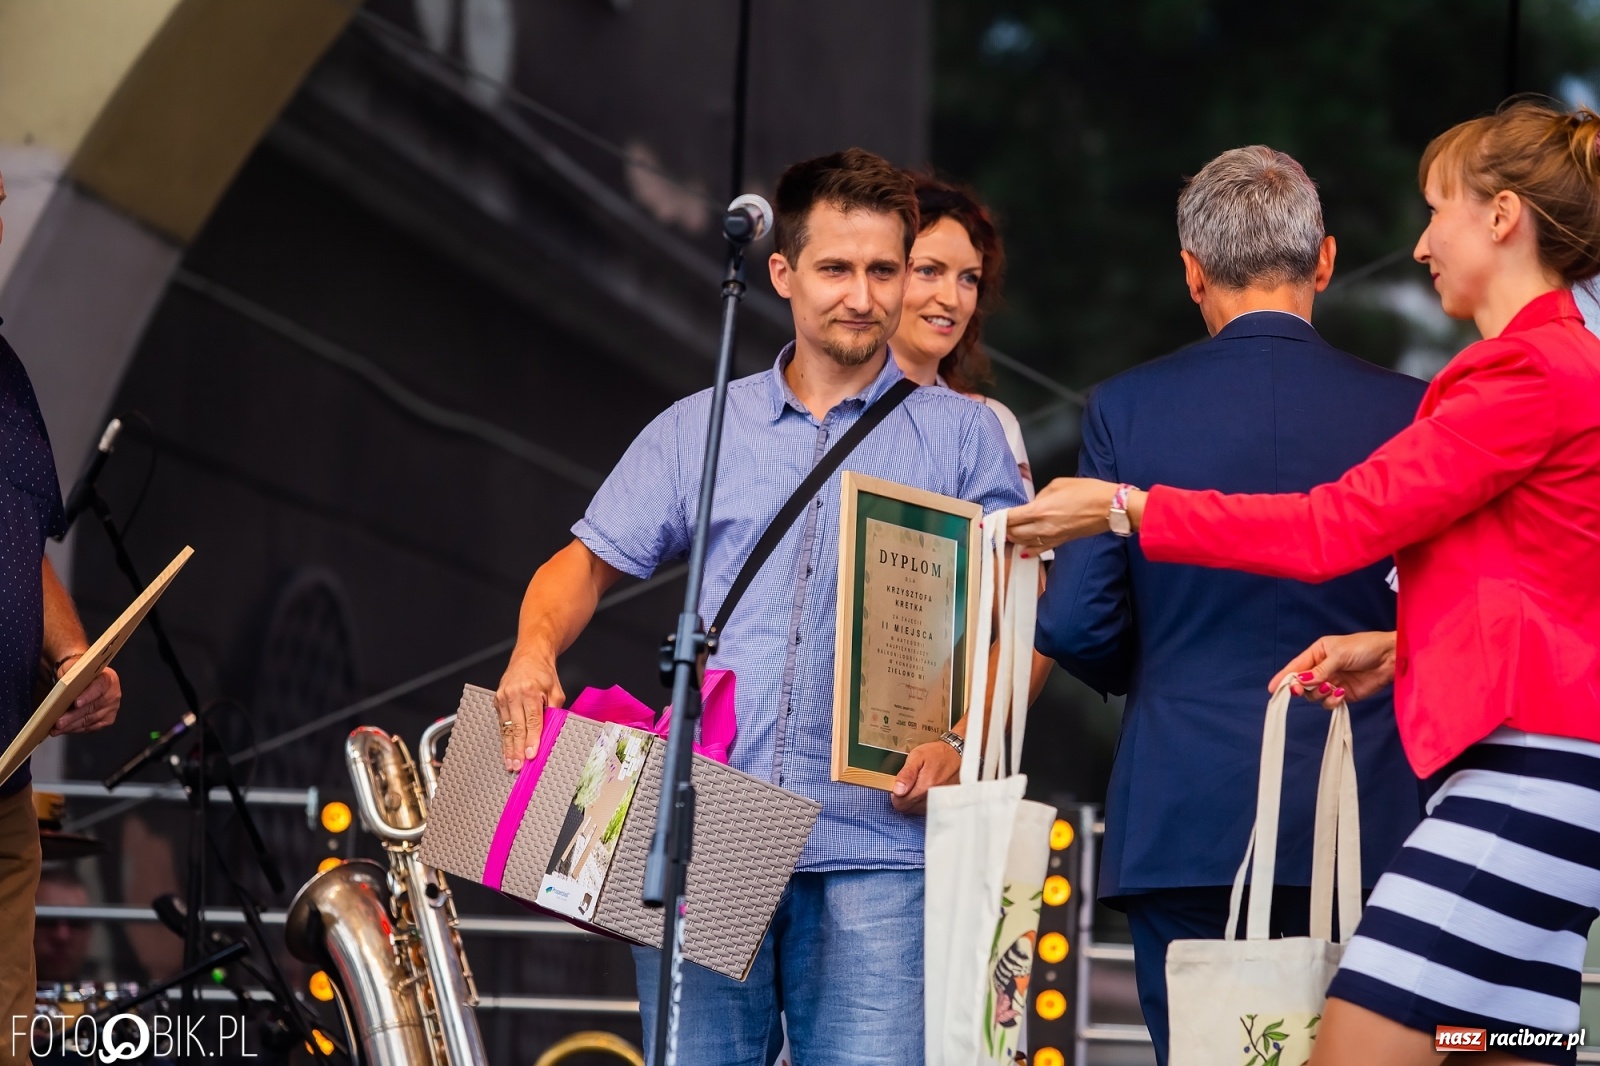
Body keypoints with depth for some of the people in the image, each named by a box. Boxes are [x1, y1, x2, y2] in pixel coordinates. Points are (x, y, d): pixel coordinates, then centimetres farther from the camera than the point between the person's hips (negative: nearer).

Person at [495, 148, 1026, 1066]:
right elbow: (589, 563, 18)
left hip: (874, 844, -2)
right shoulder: (699, 431, 18)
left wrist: (961, 739, -10)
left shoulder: (963, 435, 11)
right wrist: (535, 652, -4)